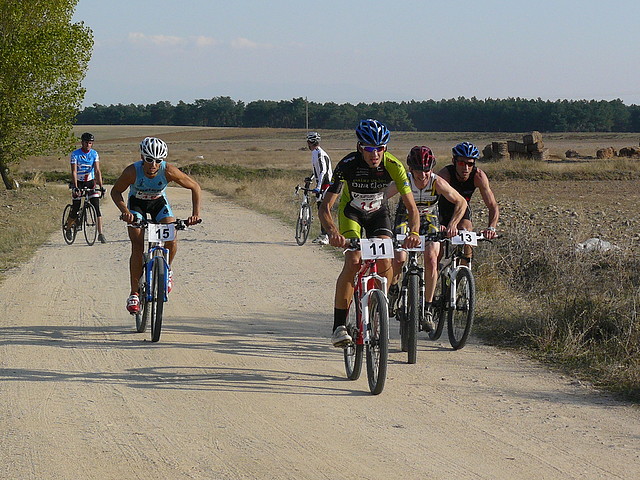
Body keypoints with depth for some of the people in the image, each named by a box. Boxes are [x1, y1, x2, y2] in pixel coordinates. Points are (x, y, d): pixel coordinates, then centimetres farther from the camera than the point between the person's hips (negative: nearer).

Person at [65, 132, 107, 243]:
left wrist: (101, 186, -24)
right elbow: (74, 172, -19)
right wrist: (75, 187, -31)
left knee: (96, 208, -10)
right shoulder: (75, 154, -12)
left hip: (90, 182, 2)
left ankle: (100, 234, -11)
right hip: (78, 182, -2)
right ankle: (68, 228, 22)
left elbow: (97, 171, -13)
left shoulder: (94, 154, -5)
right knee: (75, 208, -5)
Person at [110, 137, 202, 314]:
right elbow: (116, 192, -17)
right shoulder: (132, 171, -32)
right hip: (136, 203, -1)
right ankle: (134, 294, -6)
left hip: (159, 201, 1)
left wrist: (196, 212, -27)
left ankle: (167, 270, 13)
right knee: (138, 246, -16)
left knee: (171, 241, -20)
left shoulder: (168, 171, -30)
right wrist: (125, 211, -33)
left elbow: (195, 187, -18)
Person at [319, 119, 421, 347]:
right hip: (351, 211, -2)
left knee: (385, 263, -18)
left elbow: (412, 208, -27)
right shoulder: (347, 165, -31)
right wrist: (332, 232, -54)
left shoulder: (393, 166, -27)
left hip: (378, 212, 2)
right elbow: (325, 207, -34)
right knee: (353, 262, -23)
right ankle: (339, 326, -17)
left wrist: (414, 232, -48)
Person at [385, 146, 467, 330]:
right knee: (399, 258, -21)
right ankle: (392, 290, 13)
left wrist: (452, 225, -30)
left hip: (429, 218, 1)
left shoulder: (438, 183, -26)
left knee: (431, 259, -19)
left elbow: (461, 203, -17)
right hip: (405, 217, 0)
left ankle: (427, 310, -9)